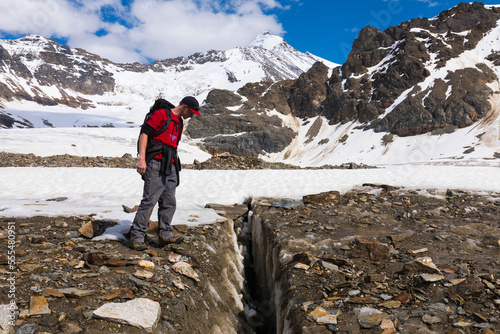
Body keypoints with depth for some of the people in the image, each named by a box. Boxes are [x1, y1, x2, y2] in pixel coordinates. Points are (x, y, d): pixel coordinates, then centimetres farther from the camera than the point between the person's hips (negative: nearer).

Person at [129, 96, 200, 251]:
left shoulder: (179, 122, 22)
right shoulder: (161, 114, -5)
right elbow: (144, 133, -13)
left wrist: (176, 163, 24)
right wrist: (141, 158, -21)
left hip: (170, 166, 9)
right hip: (156, 164, -9)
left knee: (169, 202, 7)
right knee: (149, 200, -10)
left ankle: (164, 234, 16)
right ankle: (136, 237, -3)